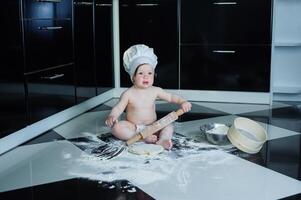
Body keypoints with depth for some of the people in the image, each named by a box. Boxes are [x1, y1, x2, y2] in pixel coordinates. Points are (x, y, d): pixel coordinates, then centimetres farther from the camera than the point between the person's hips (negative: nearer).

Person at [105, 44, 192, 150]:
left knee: (169, 127, -18)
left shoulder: (155, 91, -1)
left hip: (152, 127, 2)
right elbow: (118, 108, -13)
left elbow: (171, 97, 5)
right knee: (116, 127, -29)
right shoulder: (128, 94, -9)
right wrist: (111, 117, -34)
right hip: (133, 127, -2)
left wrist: (182, 102, -14)